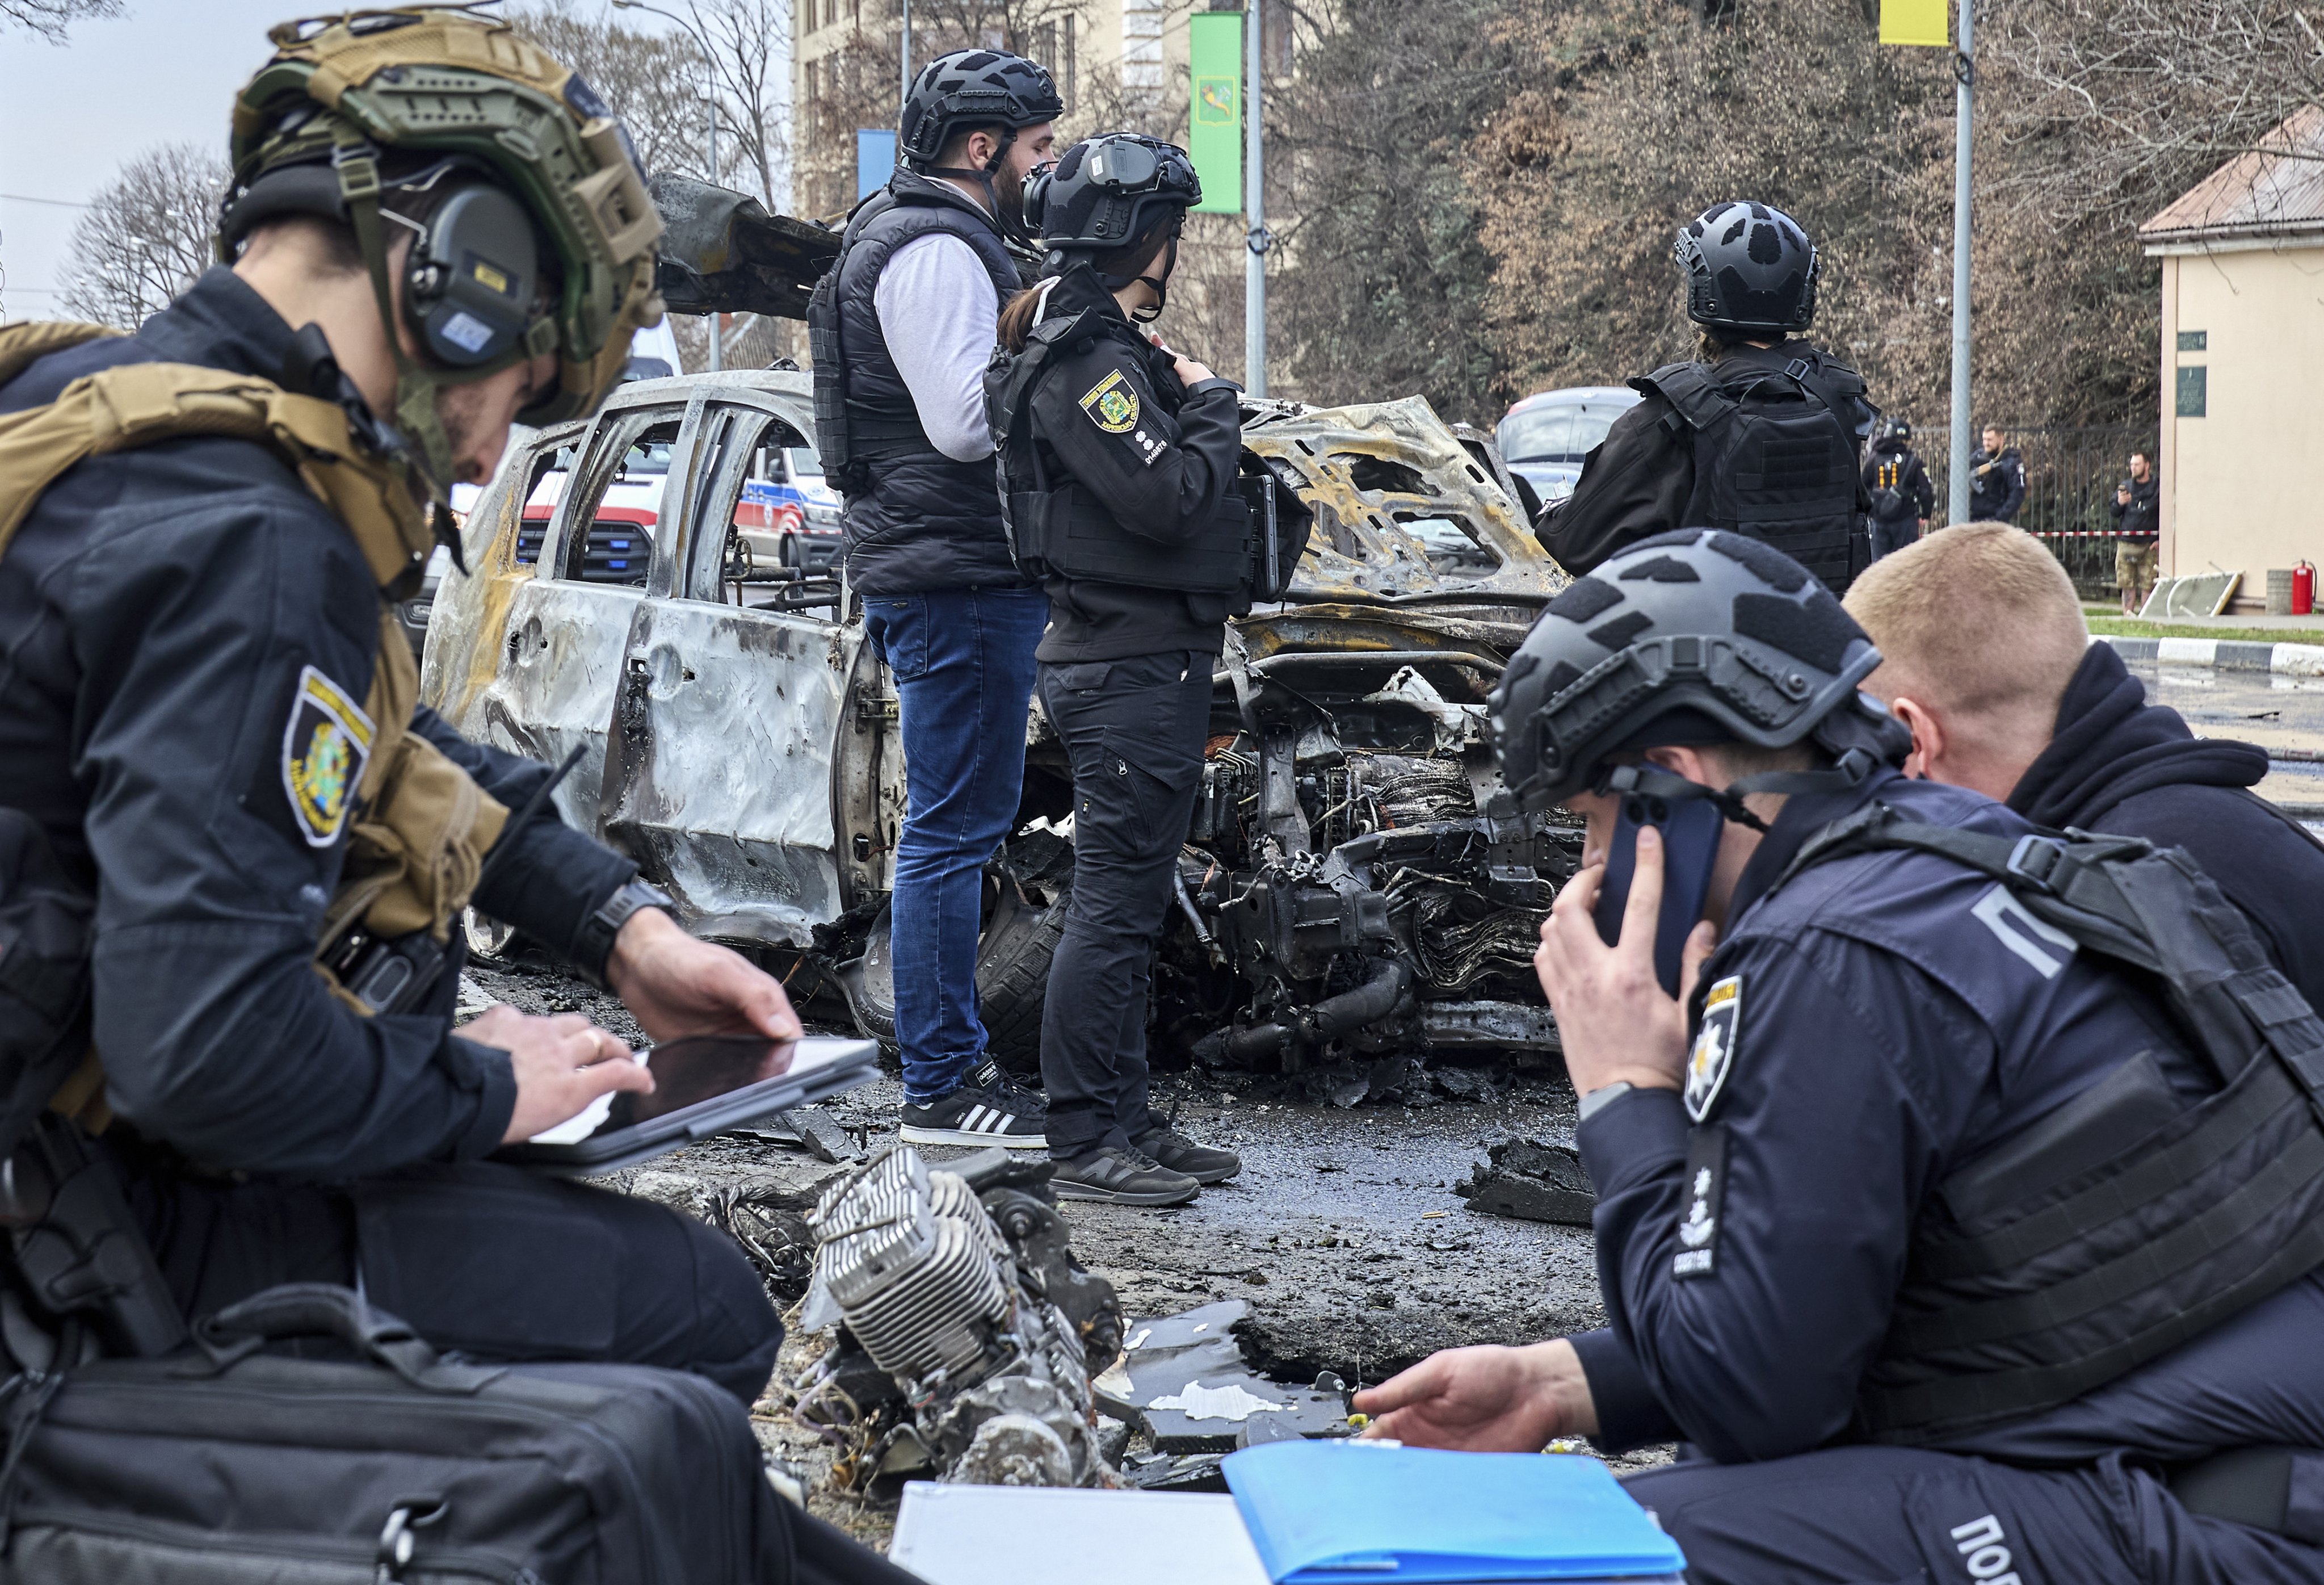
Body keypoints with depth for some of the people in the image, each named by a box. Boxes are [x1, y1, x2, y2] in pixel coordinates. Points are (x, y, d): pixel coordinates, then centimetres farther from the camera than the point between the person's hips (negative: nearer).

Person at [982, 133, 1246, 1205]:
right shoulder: (1081, 361, -16)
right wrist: (1211, 404, -10)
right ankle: (1086, 1145, -2)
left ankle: (1125, 1124, 23)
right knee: (1113, 909, -7)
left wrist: (1181, 398, 7)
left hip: (1145, 662, 11)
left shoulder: (1104, 347, 17)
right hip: (1129, 668, -11)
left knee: (1125, 905, 15)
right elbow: (1170, 497, -24)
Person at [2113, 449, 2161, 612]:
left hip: (2148, 545, -3)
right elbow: (2114, 513, 14)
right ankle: (2128, 614, 6)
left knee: (2147, 584, -5)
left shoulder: (2157, 489, 3)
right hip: (2126, 543, 3)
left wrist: (2160, 540, -5)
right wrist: (2119, 504, -9)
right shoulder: (2124, 486, 13)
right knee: (2127, 584, 1)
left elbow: (2165, 517, 4)